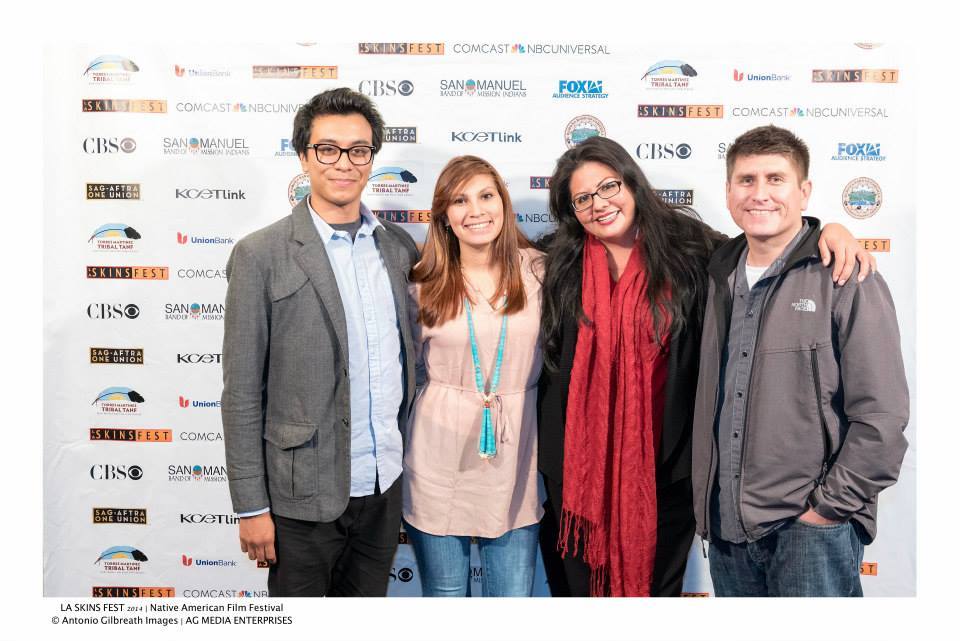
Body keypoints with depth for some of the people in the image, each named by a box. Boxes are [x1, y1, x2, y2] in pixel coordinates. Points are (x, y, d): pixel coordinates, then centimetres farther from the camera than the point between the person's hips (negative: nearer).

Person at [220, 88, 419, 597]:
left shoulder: (399, 246, 5)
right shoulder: (261, 255, -10)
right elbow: (241, 393, -9)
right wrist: (251, 507, -8)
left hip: (386, 487, 4)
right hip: (305, 495, -4)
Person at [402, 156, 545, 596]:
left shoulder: (537, 271, 0)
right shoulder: (424, 284, 0)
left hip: (513, 458, 0)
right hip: (439, 463, 0)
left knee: (515, 593, 8)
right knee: (444, 593, 13)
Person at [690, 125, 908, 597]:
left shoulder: (845, 280, -8)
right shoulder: (722, 276, 9)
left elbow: (881, 416, -11)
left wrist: (829, 506, -11)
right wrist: (706, 504, 10)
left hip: (812, 528, -5)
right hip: (726, 526, 6)